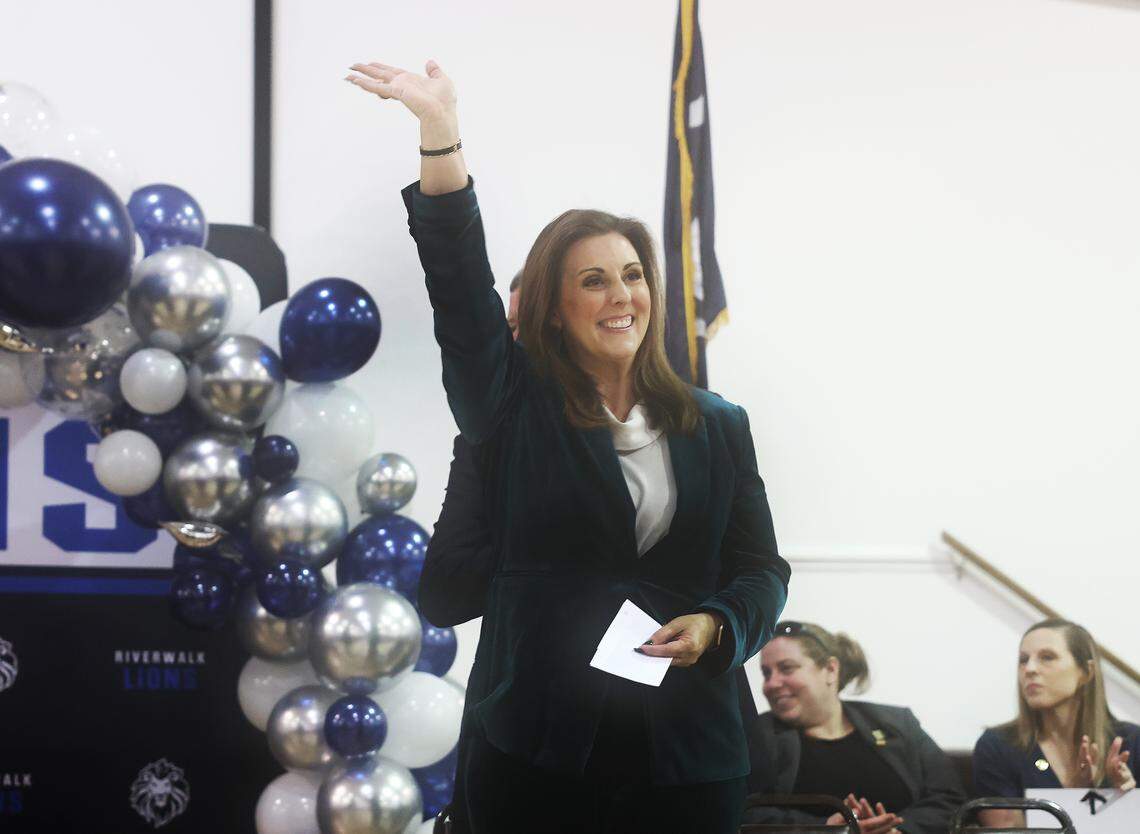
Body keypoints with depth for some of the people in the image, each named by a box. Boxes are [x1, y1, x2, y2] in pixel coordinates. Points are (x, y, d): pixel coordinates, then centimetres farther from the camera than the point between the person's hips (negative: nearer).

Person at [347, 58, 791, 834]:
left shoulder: (718, 426, 11)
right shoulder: (514, 405, 4)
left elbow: (761, 567, 12)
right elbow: (459, 278, -7)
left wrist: (714, 626, -10)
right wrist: (440, 133, -18)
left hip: (687, 751, 2)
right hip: (536, 748, -2)